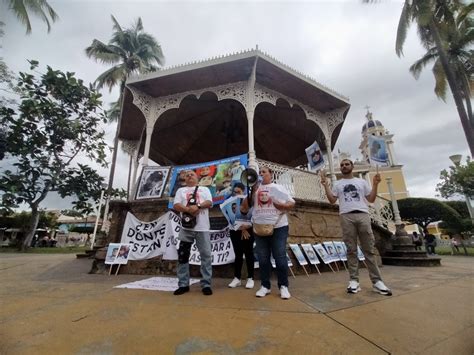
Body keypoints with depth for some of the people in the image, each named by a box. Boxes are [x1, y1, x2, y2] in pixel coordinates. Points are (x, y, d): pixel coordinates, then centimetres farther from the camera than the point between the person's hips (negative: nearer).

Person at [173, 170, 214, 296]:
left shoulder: (204, 189, 14)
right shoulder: (181, 190, 15)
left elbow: (209, 202, -2)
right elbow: (176, 205, 1)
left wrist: (198, 206, -21)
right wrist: (188, 209, -18)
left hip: (202, 228, -1)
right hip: (186, 227, 1)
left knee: (206, 255, 0)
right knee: (183, 256, 5)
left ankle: (206, 284, 12)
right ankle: (183, 284, 19)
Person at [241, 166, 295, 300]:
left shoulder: (278, 187, 9)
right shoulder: (254, 188, 11)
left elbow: (292, 203, 4)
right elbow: (244, 208, 5)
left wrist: (282, 205, -16)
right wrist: (251, 192, -6)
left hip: (278, 227, -2)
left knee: (280, 258, 0)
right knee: (263, 259, 8)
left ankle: (283, 286, 14)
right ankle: (265, 286, 20)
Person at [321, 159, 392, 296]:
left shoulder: (361, 182, 19)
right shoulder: (338, 184, 17)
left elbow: (371, 199, 15)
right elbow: (332, 200, 7)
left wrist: (375, 184, 3)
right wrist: (325, 184, 0)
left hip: (363, 215, 1)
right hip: (346, 216, -1)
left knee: (369, 249, 1)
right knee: (351, 249, 0)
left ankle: (377, 281, 7)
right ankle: (354, 280, 4)